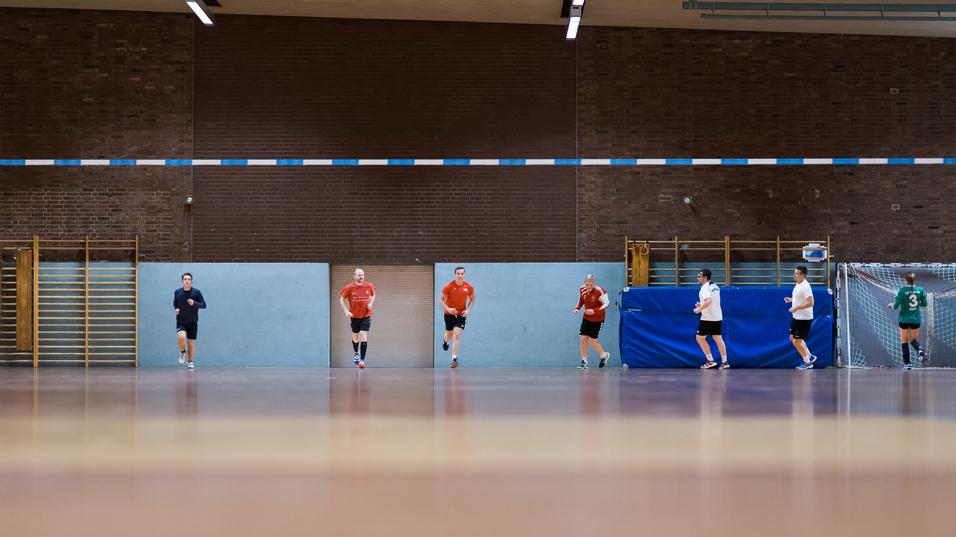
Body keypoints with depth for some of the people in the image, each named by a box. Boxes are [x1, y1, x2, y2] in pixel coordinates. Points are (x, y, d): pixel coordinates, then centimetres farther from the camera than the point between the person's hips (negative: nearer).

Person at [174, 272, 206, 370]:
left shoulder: (196, 292, -6)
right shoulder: (177, 292, 0)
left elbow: (204, 305, -6)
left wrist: (194, 303, -23)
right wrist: (176, 309, -5)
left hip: (193, 322, 0)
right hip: (181, 322, 0)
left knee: (191, 342, 6)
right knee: (181, 337, -26)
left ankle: (190, 362, 25)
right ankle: (182, 352, 5)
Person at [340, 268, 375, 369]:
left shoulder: (369, 286, -5)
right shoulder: (349, 288, -10)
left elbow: (373, 295, 15)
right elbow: (341, 299, 0)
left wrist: (371, 303, -4)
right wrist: (346, 311, -12)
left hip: (366, 316, 0)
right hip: (354, 316, 0)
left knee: (363, 337, -11)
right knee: (355, 337, 14)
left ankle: (362, 359, -10)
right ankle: (356, 353, 44)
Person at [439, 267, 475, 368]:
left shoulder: (469, 287, -9)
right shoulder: (448, 286, -16)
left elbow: (472, 300, 7)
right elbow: (441, 300, -10)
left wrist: (468, 310, -10)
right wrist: (448, 309, -27)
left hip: (461, 314, 0)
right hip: (449, 314, 0)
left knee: (457, 334, -15)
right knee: (449, 335, 15)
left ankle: (454, 359, -13)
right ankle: (445, 340, 55)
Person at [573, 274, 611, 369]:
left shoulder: (600, 291, -24)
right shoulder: (582, 290, -7)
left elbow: (606, 304, -20)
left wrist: (594, 311, -29)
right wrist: (577, 308, -7)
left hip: (598, 319, -5)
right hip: (586, 318, 5)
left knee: (592, 340, -1)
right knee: (583, 339, -4)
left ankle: (604, 355, 26)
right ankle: (584, 362, 7)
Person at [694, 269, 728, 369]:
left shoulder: (705, 288, -15)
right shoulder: (715, 287, 14)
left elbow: (708, 301, -30)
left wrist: (700, 309, -19)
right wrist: (702, 305, 19)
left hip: (707, 318, -8)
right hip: (718, 317, 8)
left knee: (700, 338, 3)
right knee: (718, 339, 9)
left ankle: (710, 361, 2)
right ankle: (724, 362, 5)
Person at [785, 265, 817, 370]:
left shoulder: (805, 286, -23)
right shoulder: (798, 285, 7)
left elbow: (810, 303, -27)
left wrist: (796, 308, -25)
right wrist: (790, 299, 8)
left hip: (804, 319, -10)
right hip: (797, 317, 10)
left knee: (797, 342, -1)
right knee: (793, 338, 19)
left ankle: (807, 362, 16)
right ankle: (809, 356, 30)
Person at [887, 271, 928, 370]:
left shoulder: (902, 290, -13)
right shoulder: (920, 290, -2)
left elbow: (896, 305, -13)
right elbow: (924, 304, 6)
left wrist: (891, 305, 9)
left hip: (904, 320, -3)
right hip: (916, 319, 3)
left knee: (904, 342, 7)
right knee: (914, 340, 16)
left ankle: (907, 364, 3)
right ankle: (920, 350, -16)